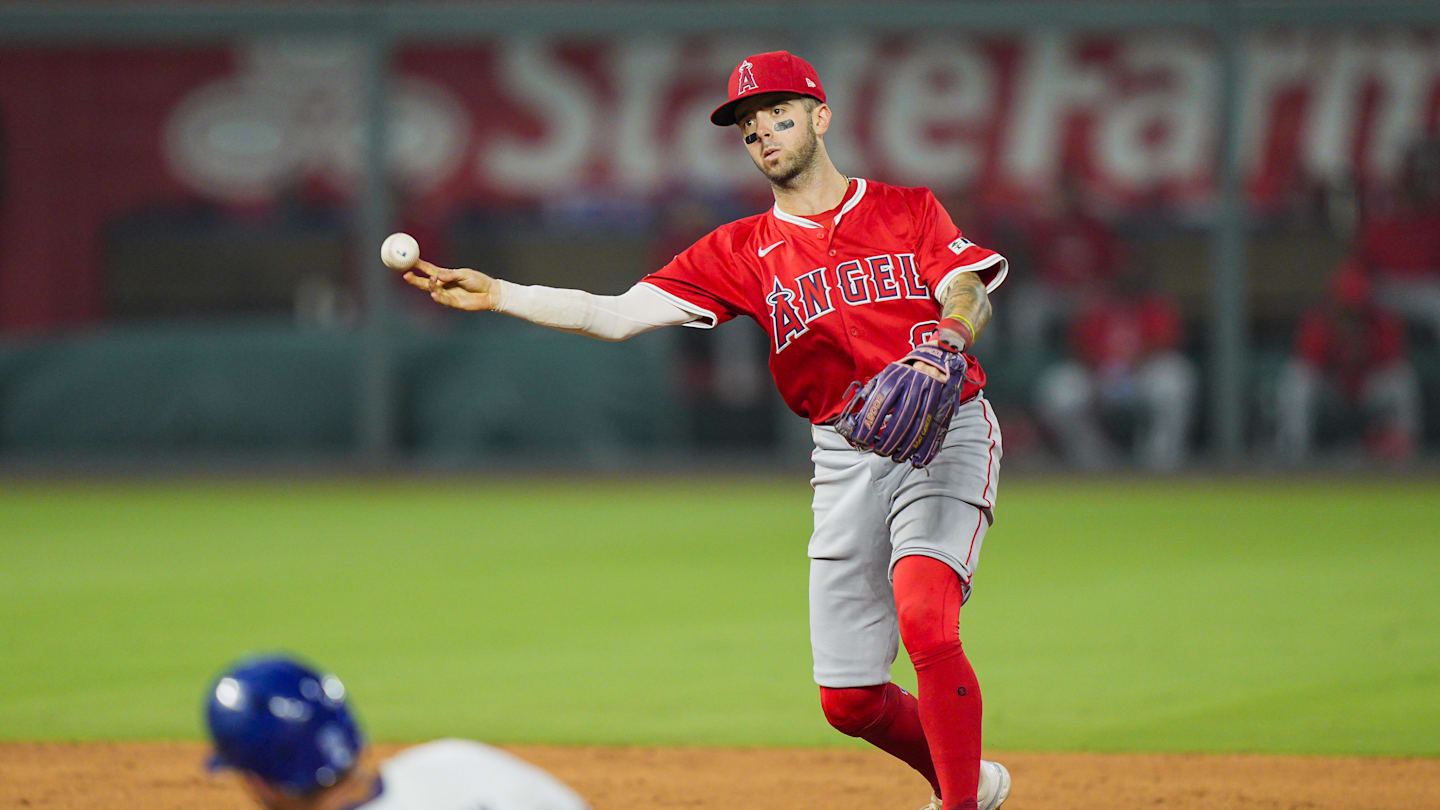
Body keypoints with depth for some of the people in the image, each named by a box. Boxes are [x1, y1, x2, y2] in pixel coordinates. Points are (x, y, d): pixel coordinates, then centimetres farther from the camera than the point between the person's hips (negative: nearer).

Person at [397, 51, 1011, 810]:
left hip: (945, 433, -4)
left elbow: (969, 295, -10)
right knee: (847, 701, 3)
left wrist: (945, 347, -33)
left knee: (924, 619, -29)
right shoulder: (743, 251, 9)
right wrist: (495, 295, -8)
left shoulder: (908, 209, 5)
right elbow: (614, 315, 2)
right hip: (844, 457, 4)